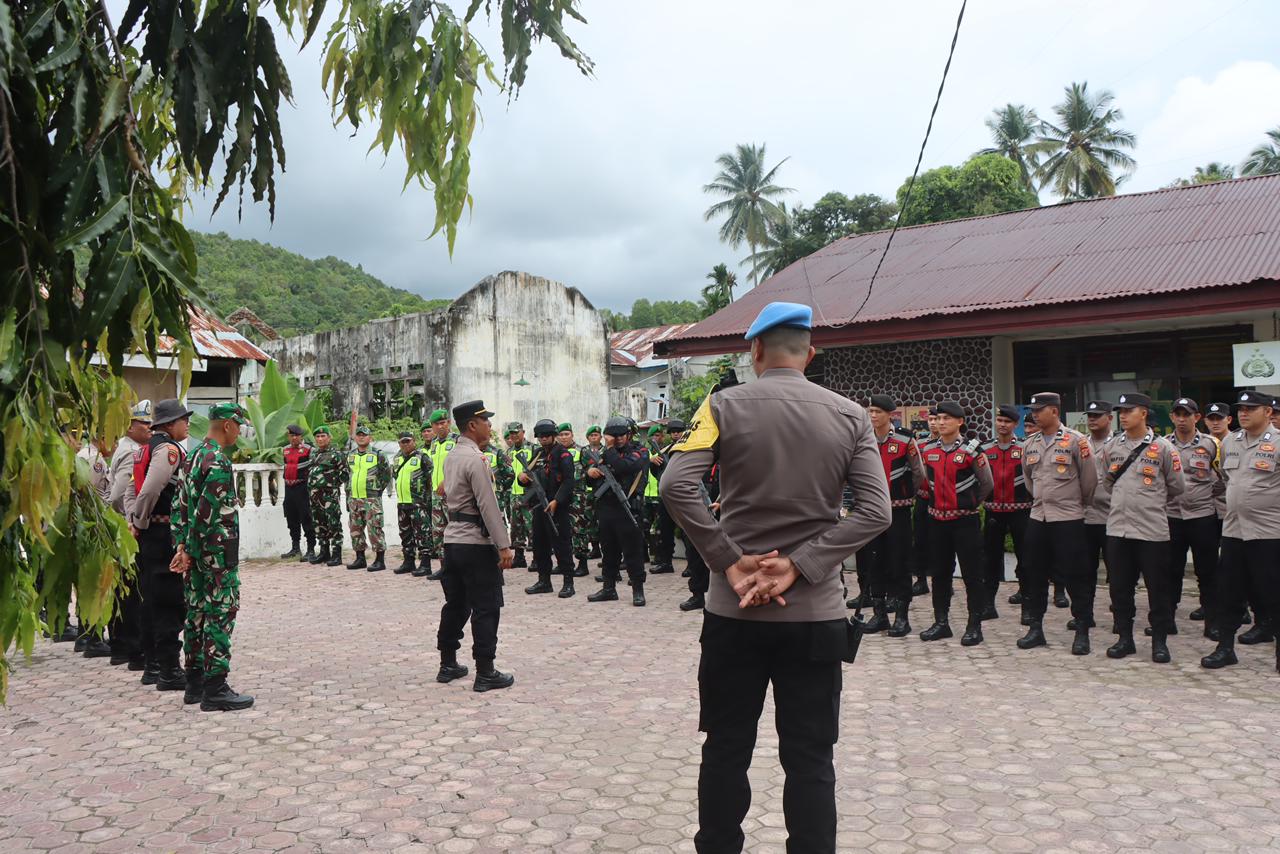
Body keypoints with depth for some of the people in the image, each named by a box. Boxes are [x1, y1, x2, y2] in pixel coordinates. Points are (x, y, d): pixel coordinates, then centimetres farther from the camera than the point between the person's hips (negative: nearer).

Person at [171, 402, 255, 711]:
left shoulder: (194, 455, 13)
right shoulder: (218, 462, -17)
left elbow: (182, 504, 13)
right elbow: (206, 513, -21)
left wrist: (183, 547, 10)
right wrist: (191, 551, -13)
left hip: (196, 552, 10)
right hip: (217, 552, -10)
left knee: (197, 614, 13)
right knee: (220, 616, -4)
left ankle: (195, 683, 21)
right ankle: (215, 690, -1)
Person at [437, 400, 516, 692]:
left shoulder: (453, 455, 12)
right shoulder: (475, 459, -16)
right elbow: (488, 506, -20)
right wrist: (504, 545, -19)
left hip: (452, 539, 9)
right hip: (477, 542, -9)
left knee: (455, 604, 16)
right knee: (486, 609, -2)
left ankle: (448, 665, 24)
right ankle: (485, 673, 1)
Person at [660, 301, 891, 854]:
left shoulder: (726, 406, -4)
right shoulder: (850, 416, 1)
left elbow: (675, 487, -17)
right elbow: (875, 511, -8)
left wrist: (730, 562, -13)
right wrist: (797, 566, -11)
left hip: (733, 611, -1)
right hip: (816, 612, 1)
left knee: (726, 750, 13)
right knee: (810, 760, 9)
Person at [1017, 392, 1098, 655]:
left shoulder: (1075, 441, -9)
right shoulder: (1030, 444, 9)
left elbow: (1089, 478, -3)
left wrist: (1078, 503, 8)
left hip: (1068, 519, -6)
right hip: (1037, 517, 6)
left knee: (1076, 577, -1)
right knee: (1034, 575, 9)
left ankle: (1082, 632, 9)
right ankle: (1035, 628, 20)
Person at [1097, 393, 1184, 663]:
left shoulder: (1162, 447, -4)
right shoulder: (1111, 446, 7)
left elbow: (1175, 487, 5)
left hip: (1152, 529, -3)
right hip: (1117, 528, 4)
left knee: (1157, 588, 4)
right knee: (1119, 587, 9)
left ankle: (1160, 641, 16)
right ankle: (1125, 638, 20)